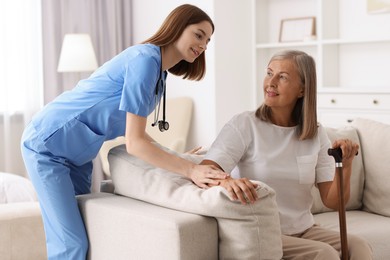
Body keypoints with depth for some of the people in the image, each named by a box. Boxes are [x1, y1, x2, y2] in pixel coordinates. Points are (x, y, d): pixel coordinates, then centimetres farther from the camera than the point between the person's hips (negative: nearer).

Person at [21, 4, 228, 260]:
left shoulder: (160, 73, 6)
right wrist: (190, 170, -29)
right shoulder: (145, 59, -23)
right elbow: (134, 142, -26)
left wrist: (174, 157, 8)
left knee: (84, 236, 10)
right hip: (48, 144, -10)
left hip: (79, 151, 10)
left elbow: (135, 131, 12)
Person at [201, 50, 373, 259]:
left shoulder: (316, 134, 3)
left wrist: (345, 166, -20)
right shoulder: (244, 125, -8)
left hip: (304, 230, 5)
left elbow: (332, 202, -1)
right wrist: (226, 181, -44)